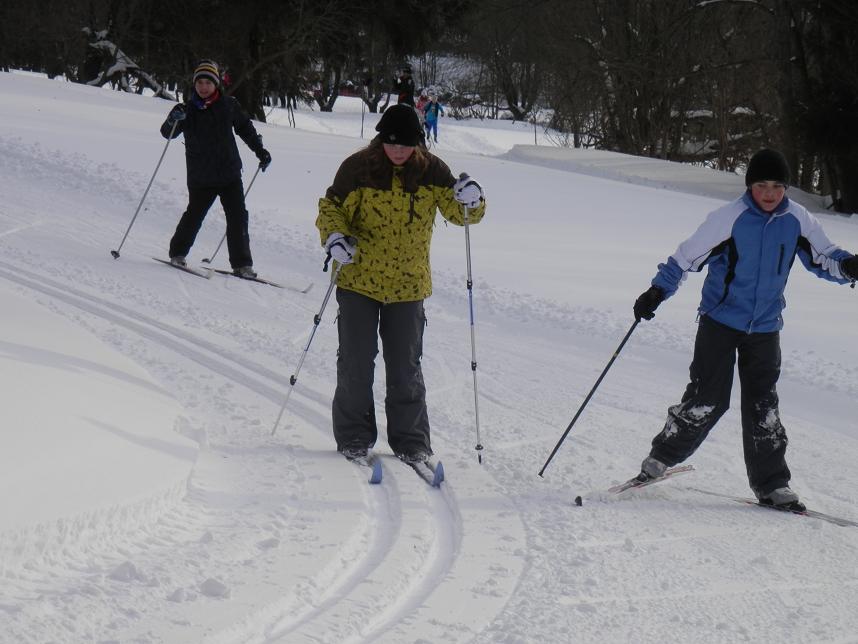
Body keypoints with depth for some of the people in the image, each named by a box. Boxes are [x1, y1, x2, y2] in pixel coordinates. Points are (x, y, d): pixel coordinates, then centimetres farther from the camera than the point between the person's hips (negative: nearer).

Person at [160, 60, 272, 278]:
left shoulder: (229, 106, 2)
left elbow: (245, 127, 17)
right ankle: (178, 253, 22)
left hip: (229, 174, 2)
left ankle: (241, 264, 3)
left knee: (238, 218, -3)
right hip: (200, 177, -2)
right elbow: (167, 133, -9)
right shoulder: (189, 110, -3)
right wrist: (173, 120, -30)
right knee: (194, 215, 1)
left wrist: (259, 150, 16)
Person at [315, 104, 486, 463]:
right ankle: (353, 437, 15)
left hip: (408, 285, 1)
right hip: (359, 281, -1)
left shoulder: (430, 171, -3)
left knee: (406, 369, 6)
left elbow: (457, 212, 1)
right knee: (355, 364, 2)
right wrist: (334, 237, -19)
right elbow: (331, 207, 1)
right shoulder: (358, 168, -8)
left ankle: (410, 441, 15)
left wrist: (471, 202, -22)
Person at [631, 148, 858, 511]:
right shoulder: (729, 219, -13)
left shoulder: (798, 221, -2)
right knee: (706, 400, -7)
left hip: (764, 328, 3)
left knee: (763, 406, 4)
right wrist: (657, 292, -16)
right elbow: (687, 256, -8)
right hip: (720, 321, -3)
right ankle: (660, 459, 10)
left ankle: (771, 484, 12)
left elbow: (823, 258, 7)